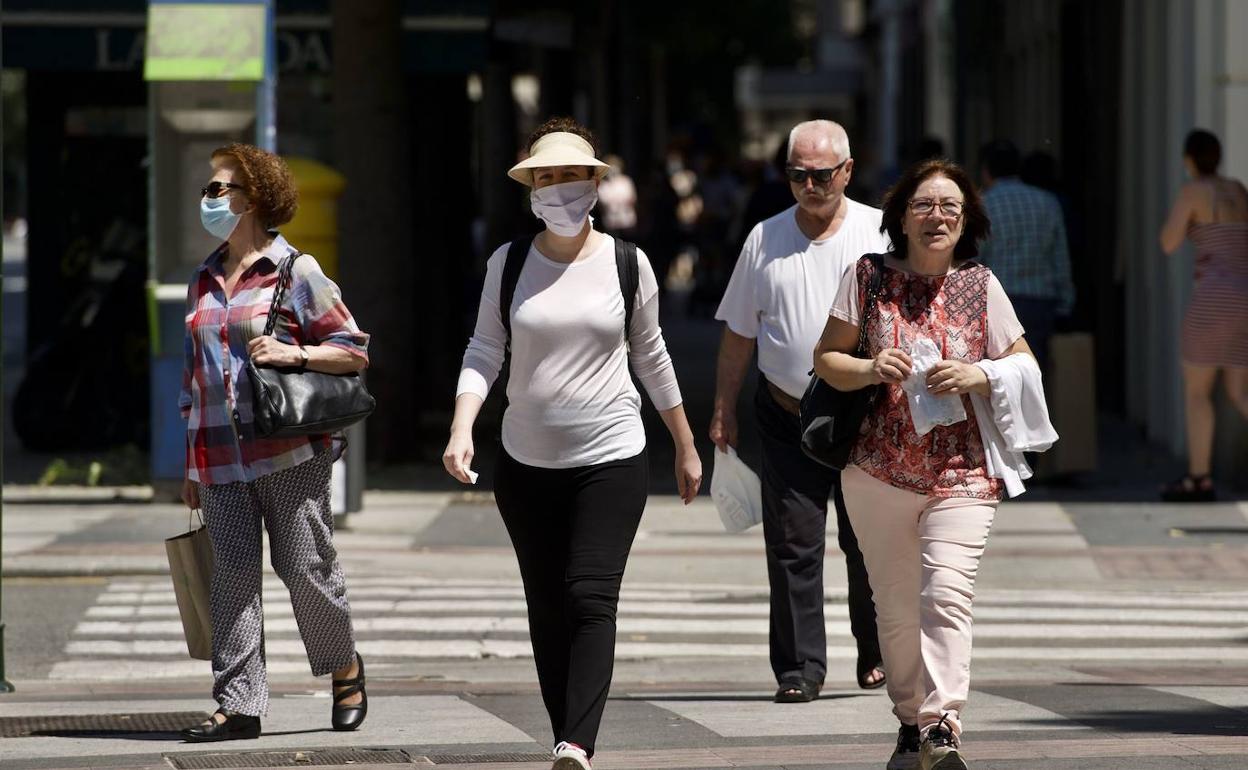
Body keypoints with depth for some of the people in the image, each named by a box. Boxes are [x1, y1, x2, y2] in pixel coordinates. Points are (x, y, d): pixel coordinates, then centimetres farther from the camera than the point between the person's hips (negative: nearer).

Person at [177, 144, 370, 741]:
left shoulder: (295, 272, -1)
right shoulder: (203, 283, 17)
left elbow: (355, 353, -2)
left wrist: (294, 353, -18)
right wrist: (191, 466, 19)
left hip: (289, 451, -5)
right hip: (221, 459, 5)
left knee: (305, 568, -1)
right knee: (233, 574, -3)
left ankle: (345, 669, 23)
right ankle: (238, 703, -4)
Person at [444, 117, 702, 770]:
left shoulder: (625, 264, 1)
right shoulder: (508, 264, 3)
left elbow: (651, 357, 11)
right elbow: (484, 350, 0)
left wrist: (686, 446, 17)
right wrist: (461, 429, -17)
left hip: (612, 458, -2)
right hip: (527, 463, 2)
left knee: (591, 599, -14)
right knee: (546, 610, 5)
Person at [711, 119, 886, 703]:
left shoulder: (881, 233, 1)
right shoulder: (765, 239, 7)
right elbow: (739, 332, 13)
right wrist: (724, 409, 10)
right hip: (787, 416, 1)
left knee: (868, 542, 2)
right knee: (792, 544, -3)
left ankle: (875, 653, 21)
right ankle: (799, 667, 2)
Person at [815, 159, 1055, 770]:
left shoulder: (979, 286, 5)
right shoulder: (869, 277, 4)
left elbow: (1024, 365, 11)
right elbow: (825, 357, 8)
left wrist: (980, 376, -10)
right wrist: (869, 369, -13)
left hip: (963, 471, -1)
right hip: (880, 468, 1)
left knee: (946, 594, -18)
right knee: (895, 605, 8)